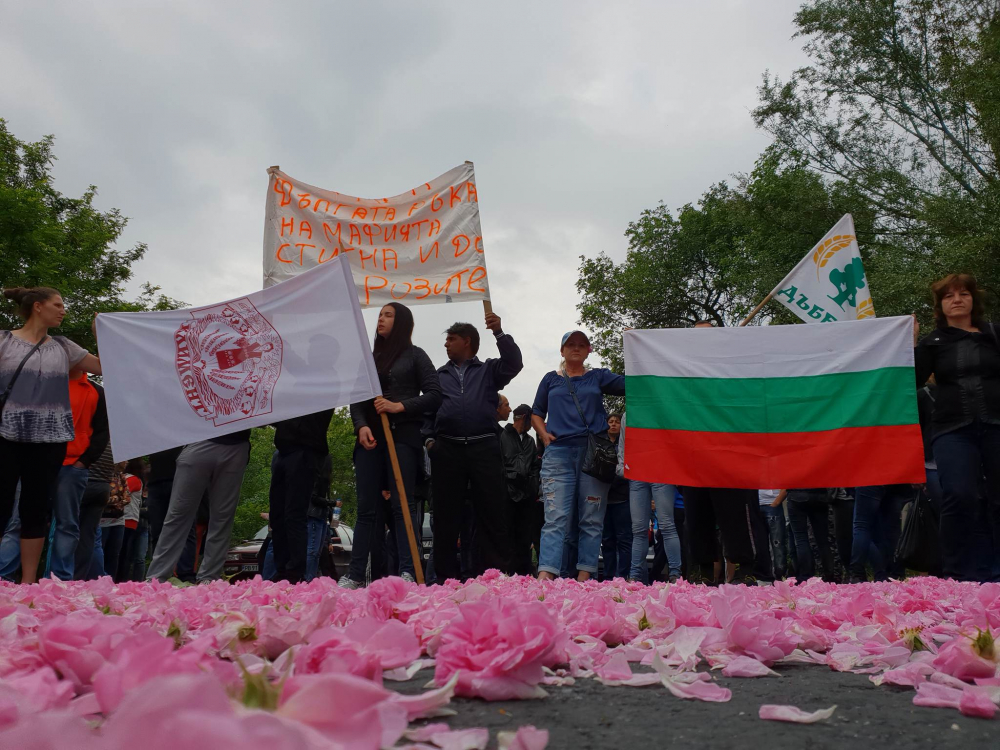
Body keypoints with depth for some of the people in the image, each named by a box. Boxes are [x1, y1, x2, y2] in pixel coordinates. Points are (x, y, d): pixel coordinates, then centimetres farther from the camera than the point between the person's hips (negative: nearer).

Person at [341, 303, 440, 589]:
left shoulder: (414, 355, 8)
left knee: (403, 504, -8)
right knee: (367, 507, 2)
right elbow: (356, 398, 15)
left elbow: (434, 394, 0)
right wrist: (361, 426, -4)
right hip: (370, 438, 4)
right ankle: (355, 574, 2)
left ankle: (408, 572, -9)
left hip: (403, 436, -4)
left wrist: (400, 406, -13)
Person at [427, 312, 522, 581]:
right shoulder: (439, 375, 22)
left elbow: (514, 364, -3)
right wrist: (429, 439, 3)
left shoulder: (488, 370, 15)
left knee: (493, 512, -4)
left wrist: (499, 333, -11)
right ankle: (446, 576, 10)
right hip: (446, 449, 2)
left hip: (484, 448, -2)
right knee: (445, 515, 3)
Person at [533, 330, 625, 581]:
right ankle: (545, 575, -19)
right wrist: (544, 435, 4)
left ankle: (584, 576, 0)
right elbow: (536, 413, 22)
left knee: (592, 518, -2)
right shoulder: (551, 379, 17)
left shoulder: (599, 377, 14)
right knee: (556, 517, -10)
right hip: (559, 451, 0)